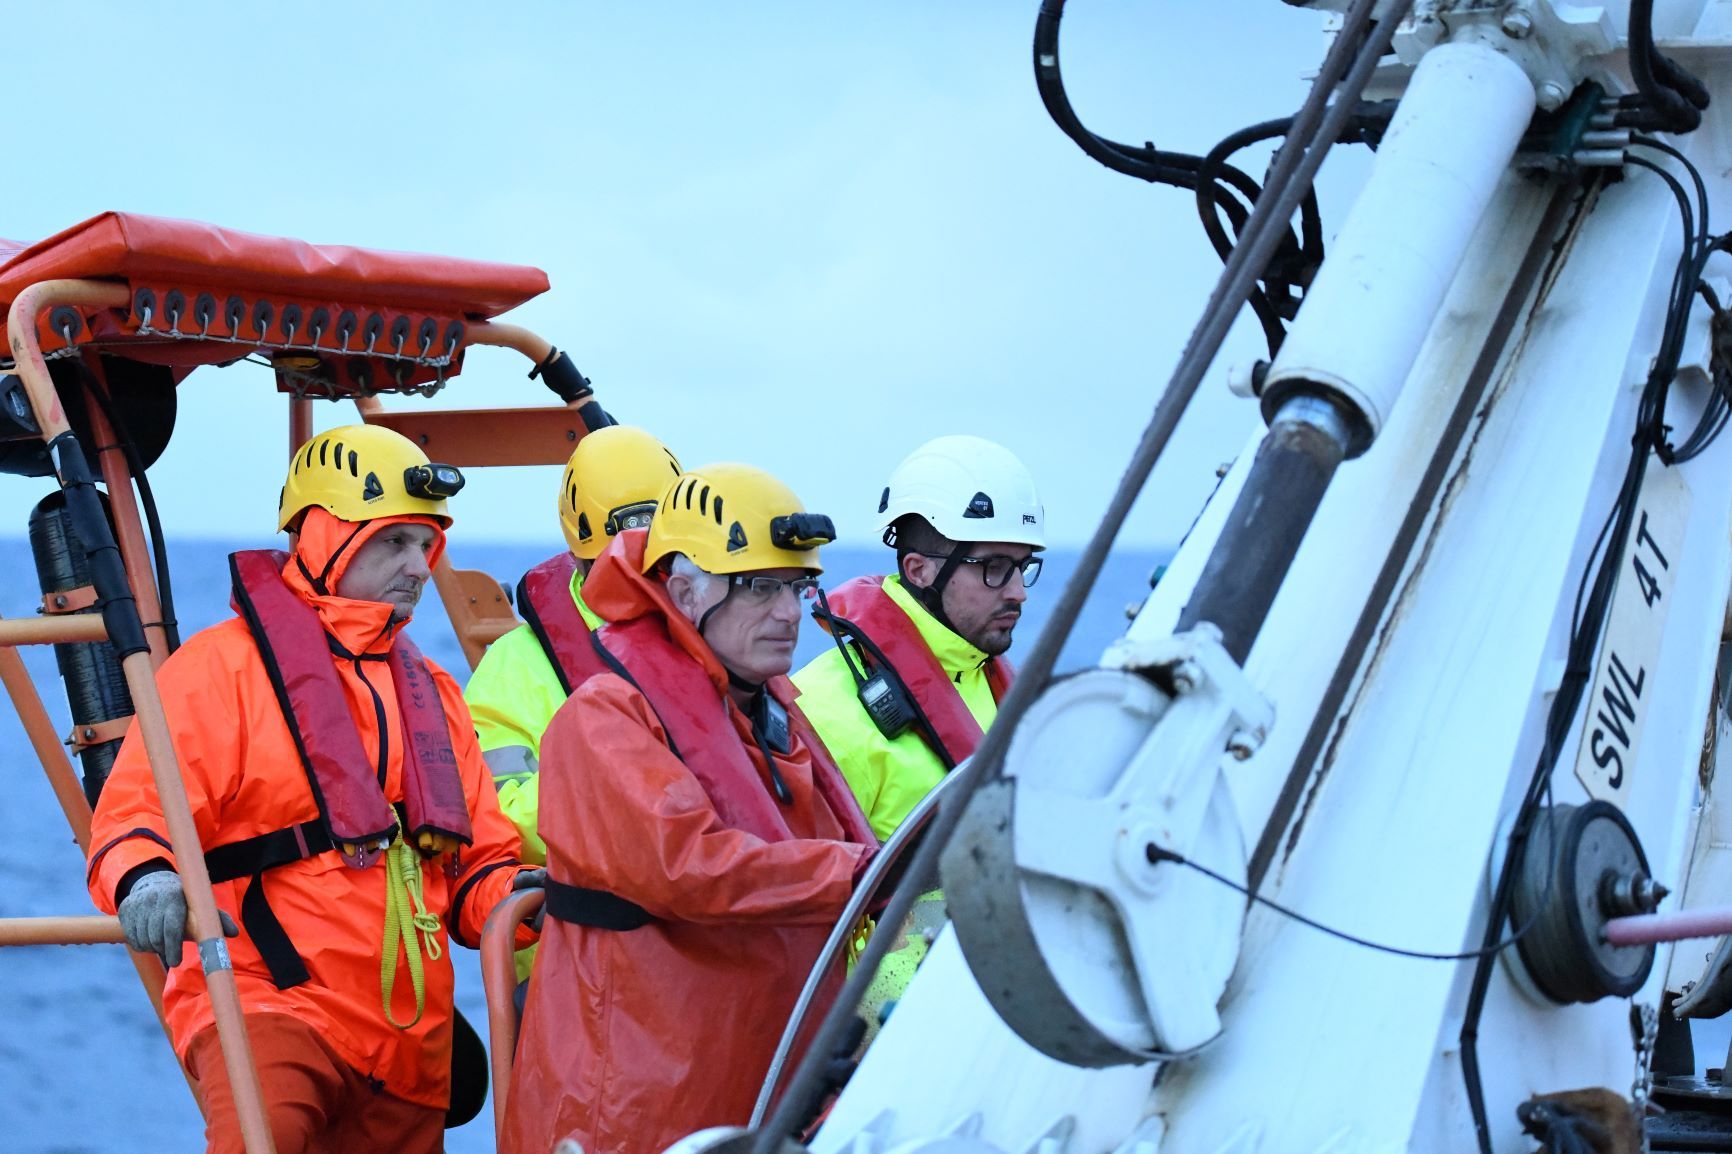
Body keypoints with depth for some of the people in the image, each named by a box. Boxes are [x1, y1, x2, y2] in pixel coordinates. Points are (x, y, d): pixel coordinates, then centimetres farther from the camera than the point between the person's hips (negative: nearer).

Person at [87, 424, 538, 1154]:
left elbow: (477, 864, 22)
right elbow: (138, 811, -8)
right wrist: (145, 880, -30)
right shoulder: (226, 664, -1)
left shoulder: (429, 690, 21)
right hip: (265, 1000, -7)